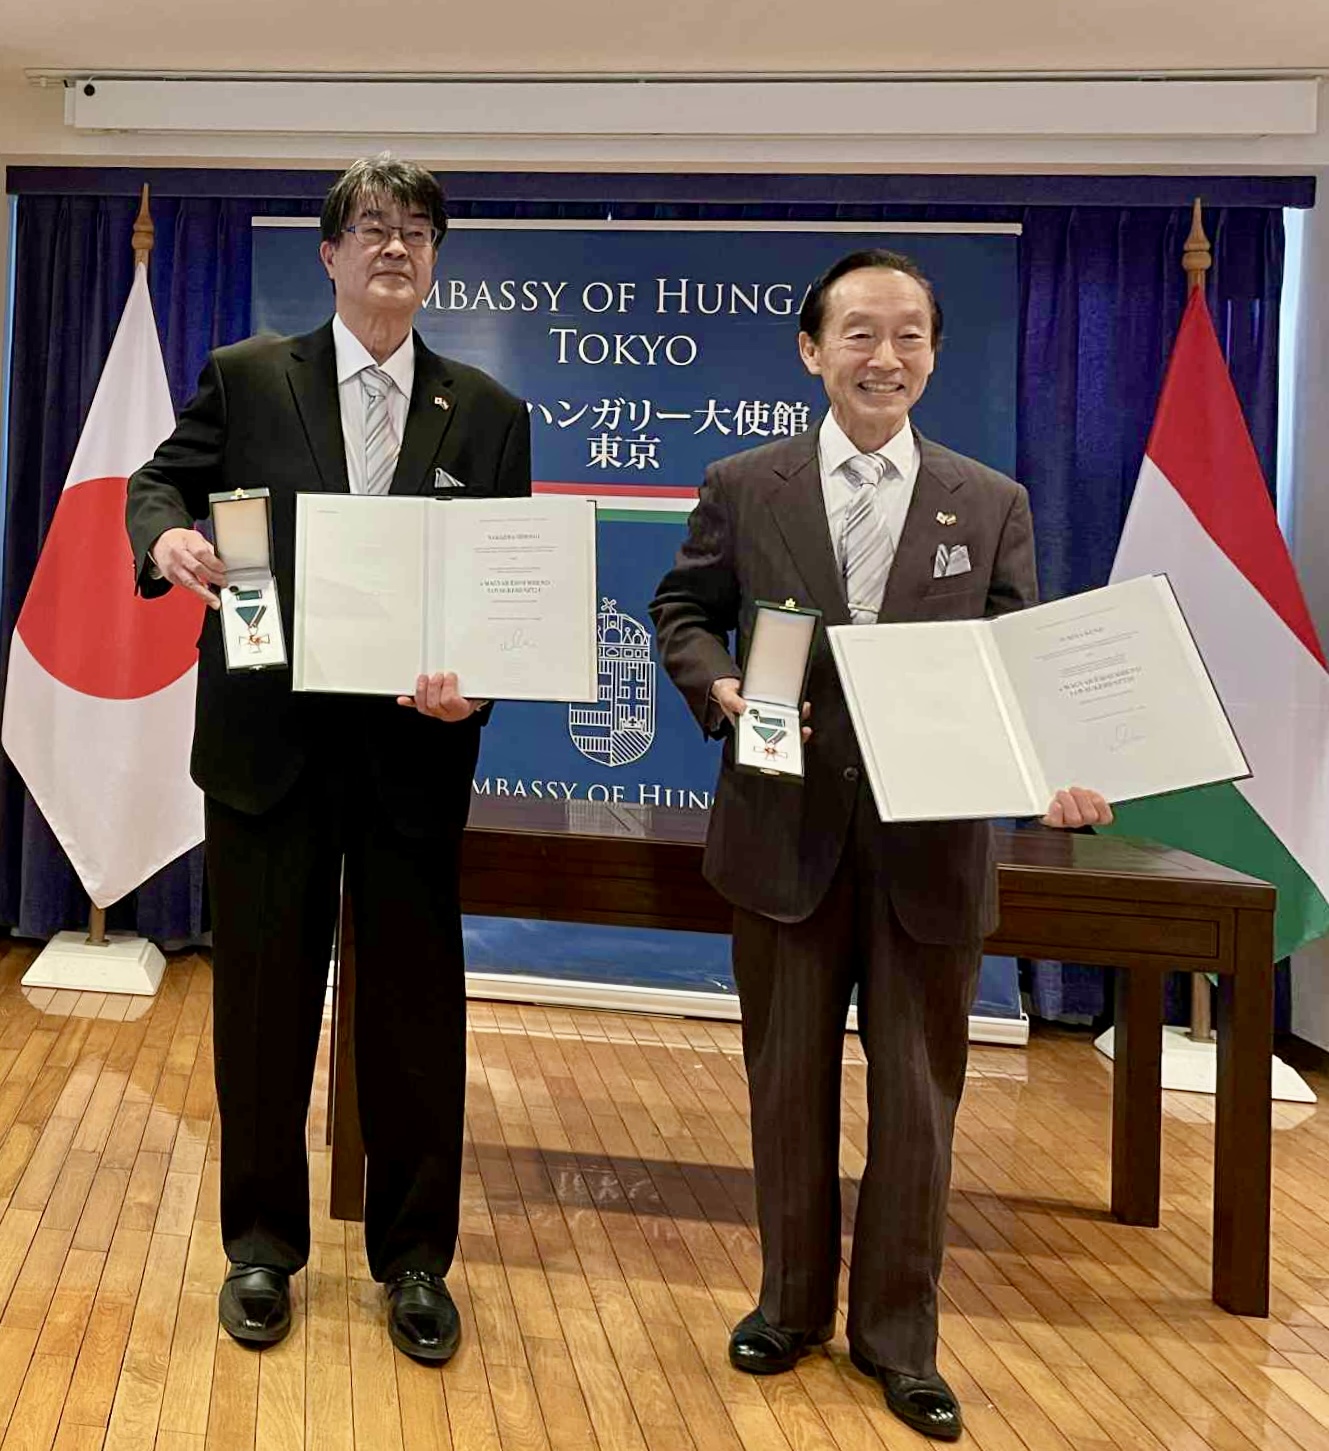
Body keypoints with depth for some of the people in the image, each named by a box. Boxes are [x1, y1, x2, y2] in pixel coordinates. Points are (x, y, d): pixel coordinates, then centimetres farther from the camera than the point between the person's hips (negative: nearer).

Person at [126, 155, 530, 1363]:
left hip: (416, 744, 1)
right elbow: (162, 481, 9)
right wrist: (166, 534, -16)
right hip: (268, 737, 0)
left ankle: (415, 1256, 26)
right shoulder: (246, 378, 6)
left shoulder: (487, 412, 7)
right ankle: (263, 1243, 31)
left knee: (415, 1002, 8)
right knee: (264, 993, 11)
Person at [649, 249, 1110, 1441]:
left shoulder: (994, 504, 3)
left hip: (933, 843, 1)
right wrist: (719, 685, -12)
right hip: (787, 833, 0)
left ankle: (897, 1333, 30)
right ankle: (792, 1300, 36)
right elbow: (683, 610, 9)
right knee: (790, 1083, 14)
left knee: (919, 1095, 10)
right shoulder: (742, 488, 2)